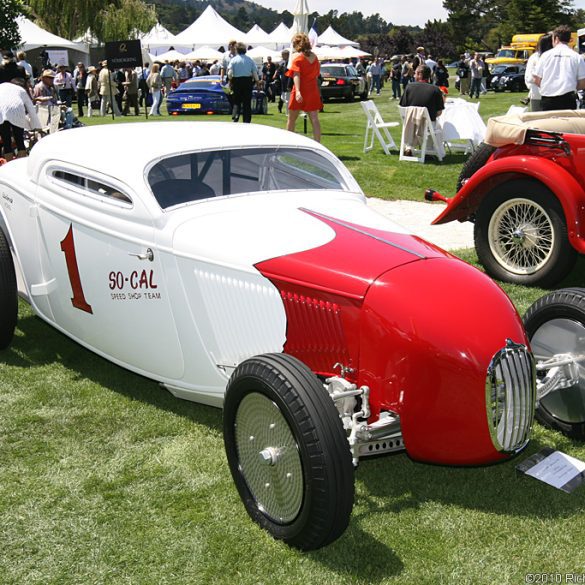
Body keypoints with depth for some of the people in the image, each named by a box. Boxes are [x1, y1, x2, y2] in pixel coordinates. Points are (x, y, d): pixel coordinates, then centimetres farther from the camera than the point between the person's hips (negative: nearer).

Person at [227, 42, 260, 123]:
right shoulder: (250, 60, 2)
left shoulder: (233, 60, -3)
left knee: (236, 101, 11)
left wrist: (230, 80, 8)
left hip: (236, 81, -1)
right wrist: (257, 81, 9)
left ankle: (235, 116, -13)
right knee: (247, 103, 6)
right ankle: (246, 121, 6)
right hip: (248, 81, 1)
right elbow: (255, 72, -1)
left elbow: (230, 73, -8)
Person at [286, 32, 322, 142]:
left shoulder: (297, 57, -8)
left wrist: (297, 91, -30)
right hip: (313, 91, 4)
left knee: (291, 119, 11)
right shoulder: (314, 56, 7)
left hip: (300, 92, -4)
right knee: (314, 119, -2)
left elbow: (296, 74, -20)